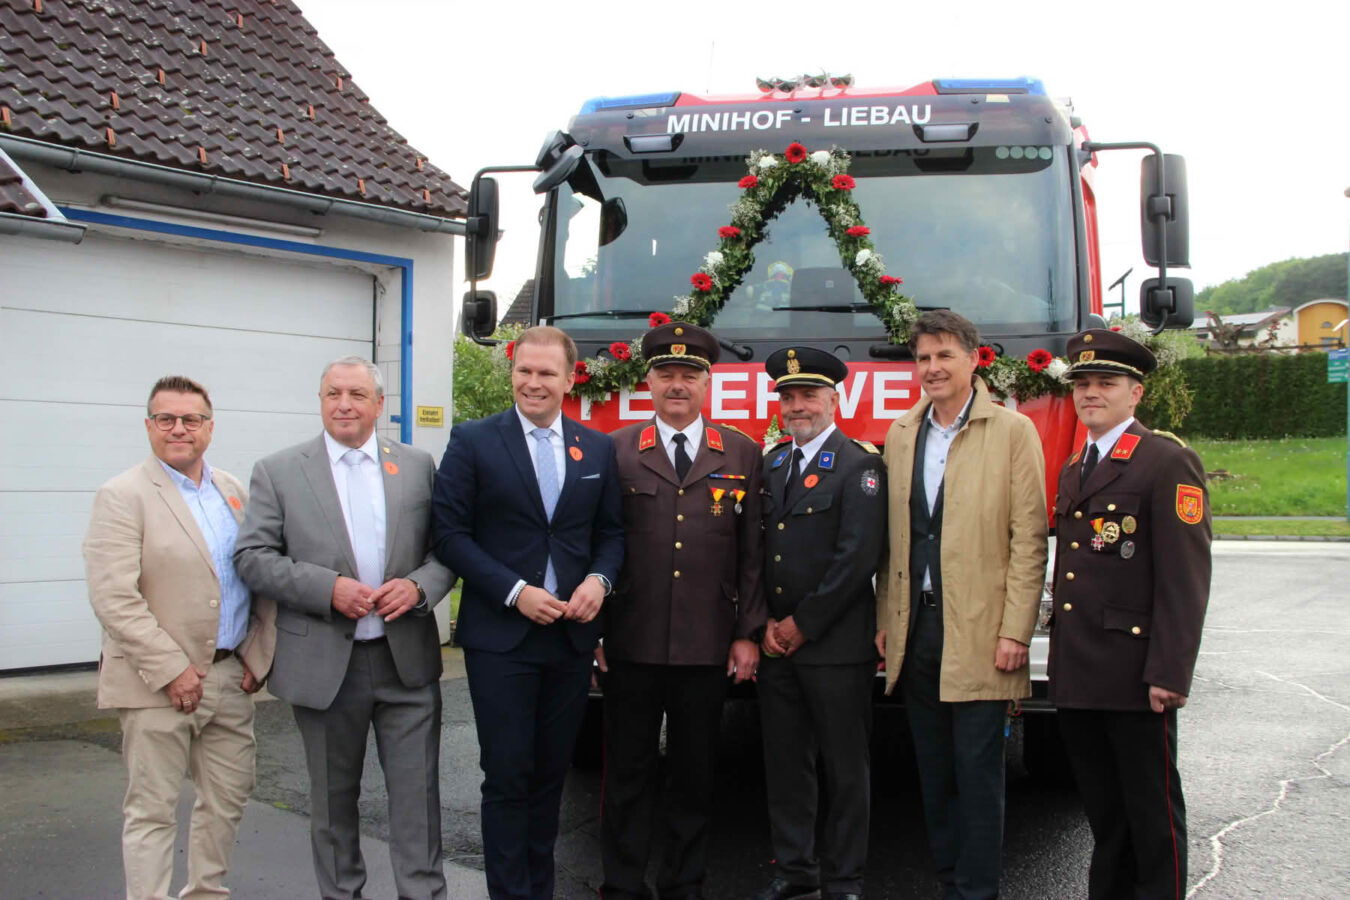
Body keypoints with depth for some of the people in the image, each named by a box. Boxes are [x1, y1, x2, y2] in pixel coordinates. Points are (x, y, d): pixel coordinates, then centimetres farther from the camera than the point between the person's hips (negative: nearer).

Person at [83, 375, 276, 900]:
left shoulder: (232, 492, 11)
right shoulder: (123, 496, -8)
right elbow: (113, 598, -16)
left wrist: (257, 654, 5)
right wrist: (171, 670, -18)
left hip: (230, 677, 6)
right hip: (158, 684, -6)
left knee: (228, 797, 15)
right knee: (152, 810, 2)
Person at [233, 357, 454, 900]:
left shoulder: (418, 466, 7)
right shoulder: (279, 472, 2)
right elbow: (252, 558, -4)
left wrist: (419, 586, -12)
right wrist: (329, 588, -16)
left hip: (407, 659, 1)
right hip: (324, 665, 0)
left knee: (417, 793, 1)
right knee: (333, 798, 13)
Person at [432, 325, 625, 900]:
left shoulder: (599, 449, 8)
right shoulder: (473, 441, -3)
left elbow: (611, 531, 13)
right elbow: (451, 533, -6)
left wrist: (599, 579, -8)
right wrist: (514, 592, -15)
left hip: (573, 635, 4)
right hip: (500, 636, -3)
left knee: (551, 772, 13)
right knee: (508, 777, -1)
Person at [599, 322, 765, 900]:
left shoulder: (742, 454, 7)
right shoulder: (615, 452, 4)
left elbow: (751, 552, 6)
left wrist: (747, 634, 1)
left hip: (707, 647, 1)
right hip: (631, 643, -1)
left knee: (695, 772, 10)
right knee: (628, 770, 7)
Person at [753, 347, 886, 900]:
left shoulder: (859, 465, -6)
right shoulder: (770, 466, 14)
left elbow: (858, 557, -14)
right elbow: (756, 552, 12)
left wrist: (803, 624, -12)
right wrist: (766, 624, 0)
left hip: (836, 643, -6)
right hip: (776, 645, 6)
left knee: (845, 769, 3)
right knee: (784, 764, 11)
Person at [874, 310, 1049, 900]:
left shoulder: (1013, 432, -3)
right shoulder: (900, 435, 12)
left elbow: (1028, 538, -7)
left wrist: (1015, 630, -12)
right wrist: (886, 619, 10)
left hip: (977, 631, -5)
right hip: (915, 629, 5)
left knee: (977, 768, -1)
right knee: (933, 767, 12)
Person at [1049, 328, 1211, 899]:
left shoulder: (1167, 462, -8)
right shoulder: (1073, 470, 17)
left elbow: (1185, 578, -14)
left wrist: (1169, 673, -19)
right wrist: (1059, 657, 15)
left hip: (1134, 677, -7)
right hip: (1076, 678, 7)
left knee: (1153, 811, 2)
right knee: (1104, 814, 15)